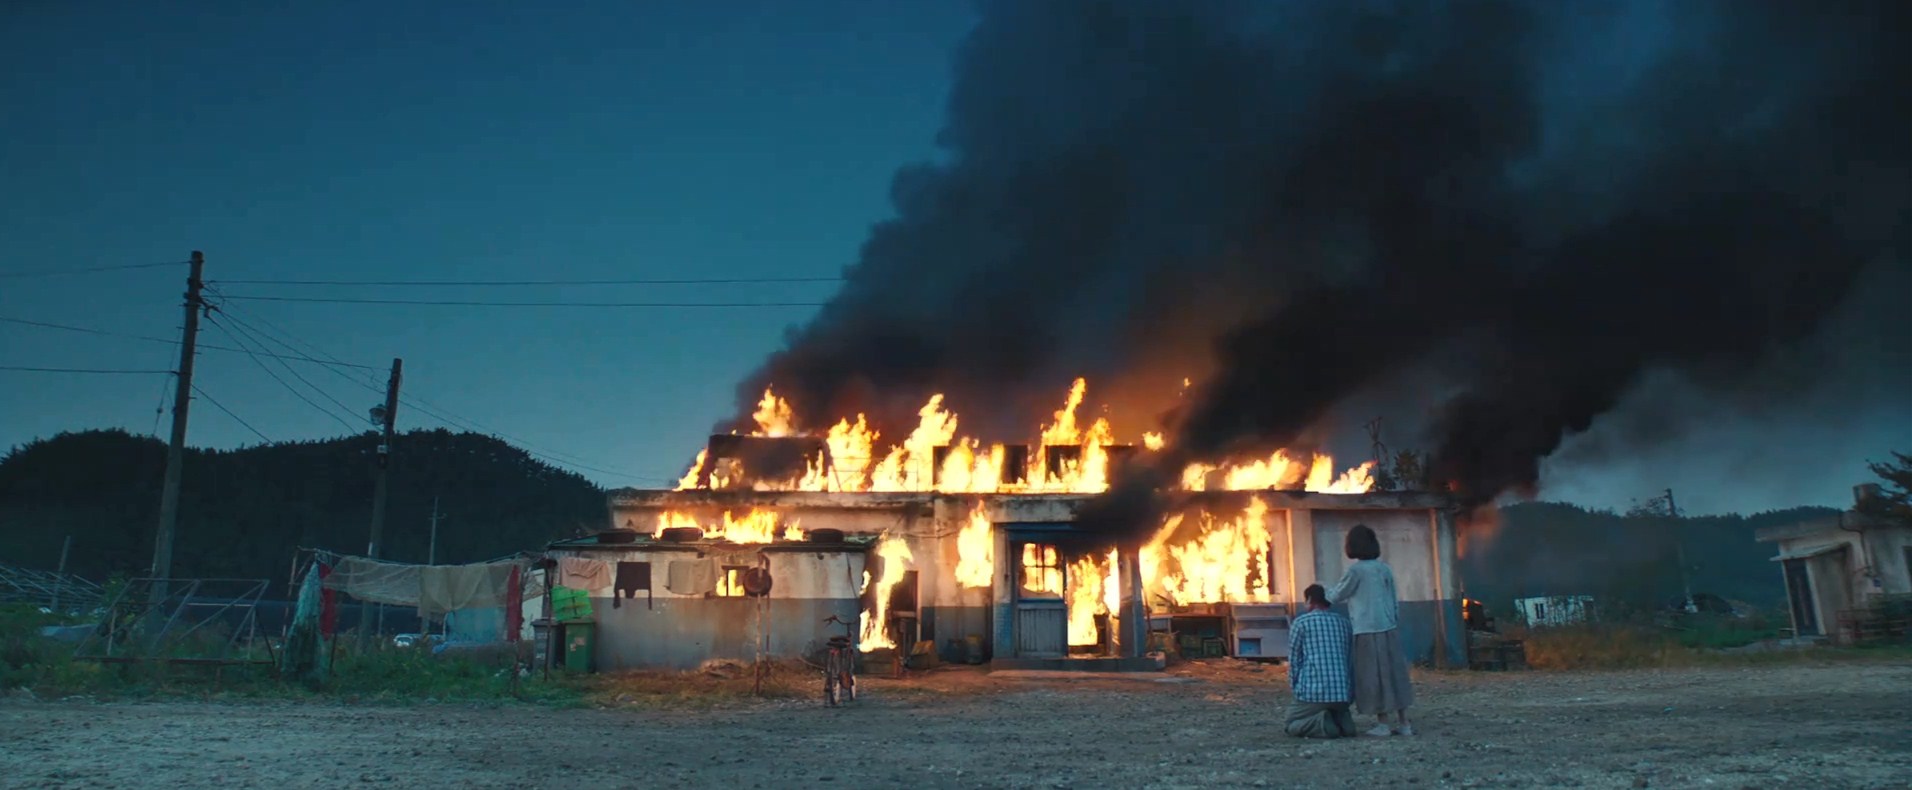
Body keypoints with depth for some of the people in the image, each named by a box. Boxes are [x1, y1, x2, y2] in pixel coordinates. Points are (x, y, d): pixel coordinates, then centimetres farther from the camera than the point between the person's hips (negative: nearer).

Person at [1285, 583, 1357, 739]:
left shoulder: (1300, 622, 0)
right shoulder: (1344, 622, 15)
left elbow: (1294, 661, 1)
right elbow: (1351, 659, 20)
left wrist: (1296, 688, 13)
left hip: (1314, 692, -5)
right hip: (1344, 693, 5)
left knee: (1293, 725, 16)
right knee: (1337, 711, 34)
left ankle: (1321, 723, -14)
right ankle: (1342, 721, 1)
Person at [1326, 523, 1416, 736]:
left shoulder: (1356, 570, -10)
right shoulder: (1385, 568, 9)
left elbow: (1337, 596, 0)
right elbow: (1394, 601, 13)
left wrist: (1326, 591, 20)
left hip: (1368, 631, -6)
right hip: (1389, 628, 6)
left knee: (1374, 676, 1)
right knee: (1394, 673, 10)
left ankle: (1382, 724, 3)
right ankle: (1403, 722, 12)